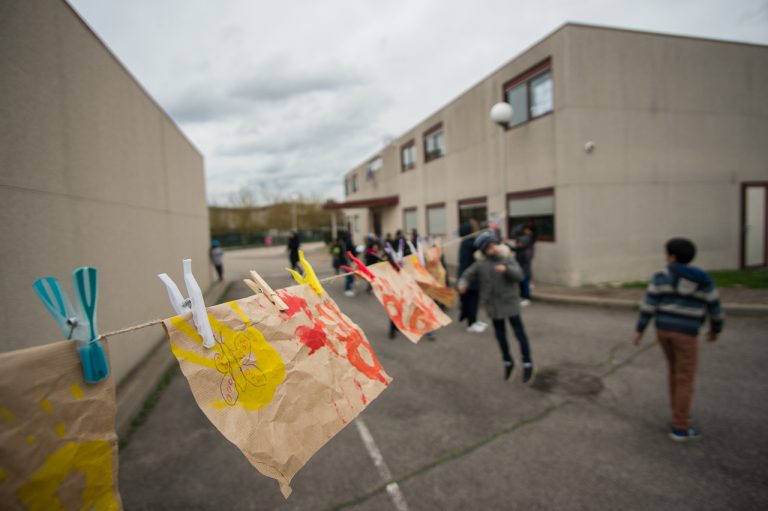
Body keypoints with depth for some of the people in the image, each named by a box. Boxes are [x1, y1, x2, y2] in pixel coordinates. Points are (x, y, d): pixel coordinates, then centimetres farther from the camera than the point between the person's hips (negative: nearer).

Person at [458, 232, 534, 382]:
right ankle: (508, 361, 32)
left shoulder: (507, 258, -6)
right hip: (493, 303, 2)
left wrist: (506, 269, -33)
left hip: (509, 301, -2)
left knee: (518, 330, -1)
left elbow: (519, 275, -14)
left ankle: (527, 364, 13)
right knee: (500, 332, 13)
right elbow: (468, 275, -3)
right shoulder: (480, 262, -2)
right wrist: (463, 283, -25)